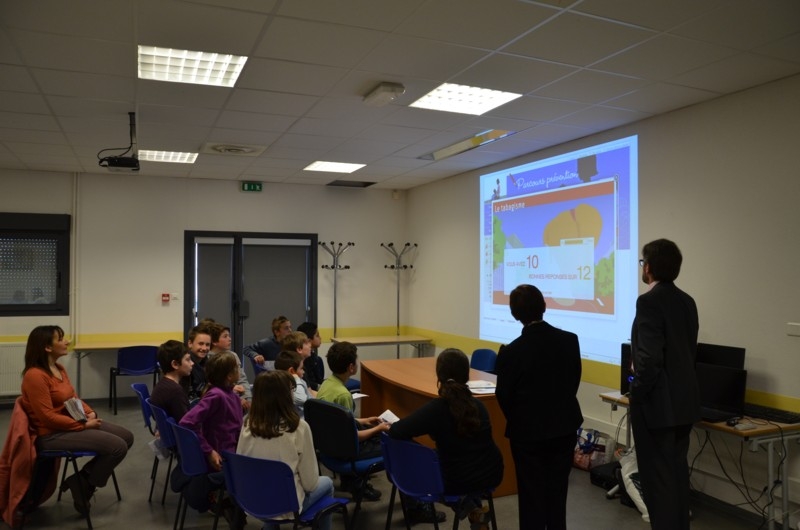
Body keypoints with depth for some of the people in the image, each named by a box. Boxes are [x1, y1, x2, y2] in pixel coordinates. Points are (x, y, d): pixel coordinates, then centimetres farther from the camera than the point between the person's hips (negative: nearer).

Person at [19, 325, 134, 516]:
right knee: (118, 447, -20)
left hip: (71, 424, 10)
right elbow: (48, 417, -23)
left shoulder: (59, 368, 8)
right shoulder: (35, 375, -21)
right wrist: (84, 425, -18)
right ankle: (83, 484, 2)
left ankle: (84, 477, 12)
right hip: (52, 434, -10)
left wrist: (90, 413, -3)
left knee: (126, 437, 4)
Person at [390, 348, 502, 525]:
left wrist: (391, 425, -1)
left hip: (457, 481, -5)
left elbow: (397, 432, -23)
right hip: (491, 475, 5)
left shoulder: (436, 408, -21)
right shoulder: (477, 405, -2)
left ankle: (464, 504, 14)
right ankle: (472, 503, 24)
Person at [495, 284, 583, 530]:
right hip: (565, 427, 4)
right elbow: (574, 382, 3)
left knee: (532, 495, 11)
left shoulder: (511, 351, -21)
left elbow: (504, 396, -10)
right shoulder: (570, 340, -9)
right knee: (557, 492, 19)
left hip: (528, 431, -4)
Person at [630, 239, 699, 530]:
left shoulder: (649, 301, -19)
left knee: (656, 474, 3)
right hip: (683, 399, 9)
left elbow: (650, 357, -25)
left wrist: (637, 392, -10)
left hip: (657, 402, -9)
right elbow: (689, 350, 13)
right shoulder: (687, 301, 7)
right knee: (677, 469, 19)